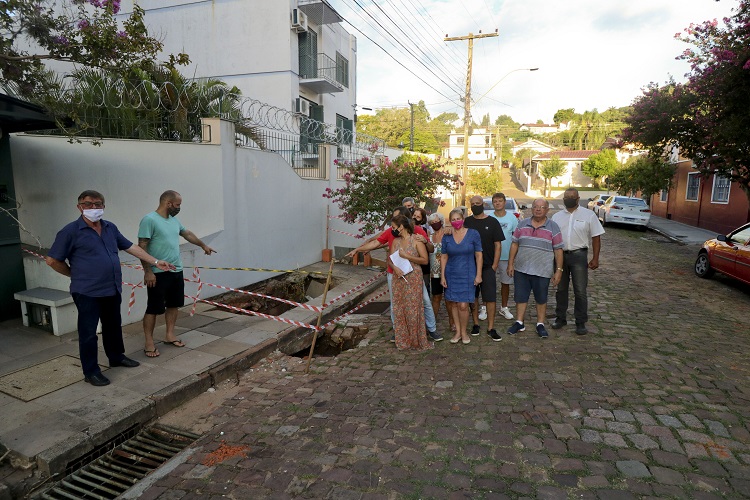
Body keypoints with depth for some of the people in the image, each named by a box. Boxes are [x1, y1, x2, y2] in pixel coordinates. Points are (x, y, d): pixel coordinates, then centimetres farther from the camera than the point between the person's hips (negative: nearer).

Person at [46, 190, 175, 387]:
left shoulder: (110, 228, 8)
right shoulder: (71, 231, -10)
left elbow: (131, 247, 13)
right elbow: (52, 260, -6)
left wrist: (156, 262, 9)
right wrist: (76, 274, 0)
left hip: (113, 289, 6)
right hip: (87, 292, -6)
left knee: (113, 326, 20)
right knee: (88, 332, 3)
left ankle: (116, 357, 38)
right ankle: (91, 372, 15)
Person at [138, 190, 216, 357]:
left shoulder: (174, 220, 10)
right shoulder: (149, 220, -14)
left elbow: (187, 233, 28)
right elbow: (142, 247, -16)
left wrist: (203, 245, 37)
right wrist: (148, 271, -20)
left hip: (176, 271, 8)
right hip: (158, 273, -8)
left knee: (173, 305, 15)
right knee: (154, 308, 0)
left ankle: (170, 335, 29)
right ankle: (149, 343, 10)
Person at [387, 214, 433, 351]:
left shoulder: (416, 240, -7)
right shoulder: (395, 241, 10)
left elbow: (424, 259, -10)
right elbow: (390, 259, 9)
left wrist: (407, 256, -16)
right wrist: (395, 268, -12)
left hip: (413, 279, -5)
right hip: (399, 277, 5)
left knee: (413, 309, -2)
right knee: (399, 308, 7)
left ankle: (417, 340, 13)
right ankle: (403, 340, 19)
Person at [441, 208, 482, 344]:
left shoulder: (473, 234, -4)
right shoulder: (447, 237, 2)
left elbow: (478, 255, -2)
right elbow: (443, 257, 6)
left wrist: (478, 275, -5)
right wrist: (442, 276, 2)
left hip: (467, 275, -2)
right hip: (451, 275, 3)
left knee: (463, 306, -5)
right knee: (454, 304, 7)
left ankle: (464, 332, 16)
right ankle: (457, 331, 22)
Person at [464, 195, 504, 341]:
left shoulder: (492, 222, 1)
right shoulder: (466, 222, 5)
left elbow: (498, 245, 1)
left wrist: (494, 265, -6)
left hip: (488, 267, -1)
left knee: (490, 298, -1)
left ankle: (491, 328, 6)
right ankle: (475, 324, 23)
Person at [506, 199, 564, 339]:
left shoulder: (553, 227, -2)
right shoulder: (522, 224, 4)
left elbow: (558, 250, -3)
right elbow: (514, 244, 6)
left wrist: (559, 270, -7)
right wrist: (510, 264, 3)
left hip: (542, 271, -2)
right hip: (521, 269, 2)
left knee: (541, 299, 10)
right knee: (520, 297, 8)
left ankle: (540, 325, 23)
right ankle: (519, 323, 21)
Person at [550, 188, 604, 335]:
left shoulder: (588, 215, 0)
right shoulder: (557, 216, 9)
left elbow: (596, 238, -1)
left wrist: (595, 258, -7)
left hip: (579, 256, -3)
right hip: (560, 255, 3)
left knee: (580, 291, -1)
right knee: (561, 289, 12)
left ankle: (581, 323, 8)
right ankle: (560, 318, 24)